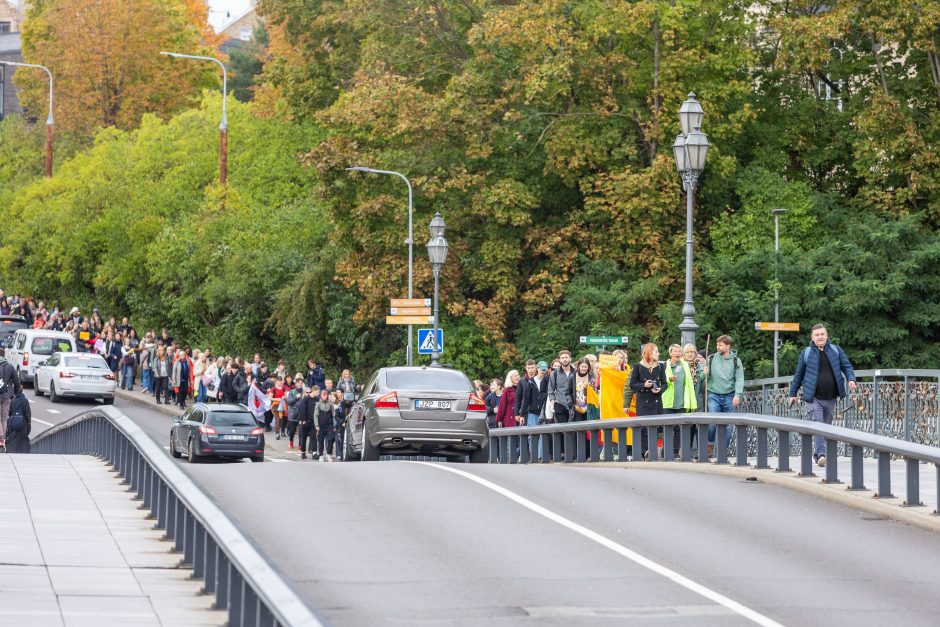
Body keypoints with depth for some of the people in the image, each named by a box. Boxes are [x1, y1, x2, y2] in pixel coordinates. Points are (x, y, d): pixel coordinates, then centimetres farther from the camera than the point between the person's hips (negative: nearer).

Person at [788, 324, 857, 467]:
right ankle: (821, 454, -23)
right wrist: (793, 393, 13)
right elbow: (799, 374, 11)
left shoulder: (836, 350, 9)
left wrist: (851, 379, -11)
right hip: (813, 397, -3)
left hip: (830, 397, 3)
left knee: (827, 425, 9)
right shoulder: (806, 353, 4)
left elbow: (847, 366, 9)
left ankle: (817, 453, 22)